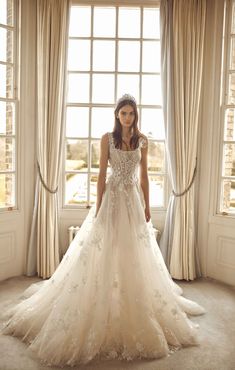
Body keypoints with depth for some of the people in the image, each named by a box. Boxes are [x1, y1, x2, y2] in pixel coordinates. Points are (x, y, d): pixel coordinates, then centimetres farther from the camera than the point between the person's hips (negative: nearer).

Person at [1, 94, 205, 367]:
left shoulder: (142, 140, 6)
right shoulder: (107, 138, -2)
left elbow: (144, 175, 9)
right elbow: (102, 174, -4)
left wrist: (147, 205, 7)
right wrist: (98, 206, -9)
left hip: (134, 199, 3)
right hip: (112, 197, -3)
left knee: (135, 255, 10)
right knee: (106, 254, 0)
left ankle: (134, 309, 28)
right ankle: (104, 311, 15)